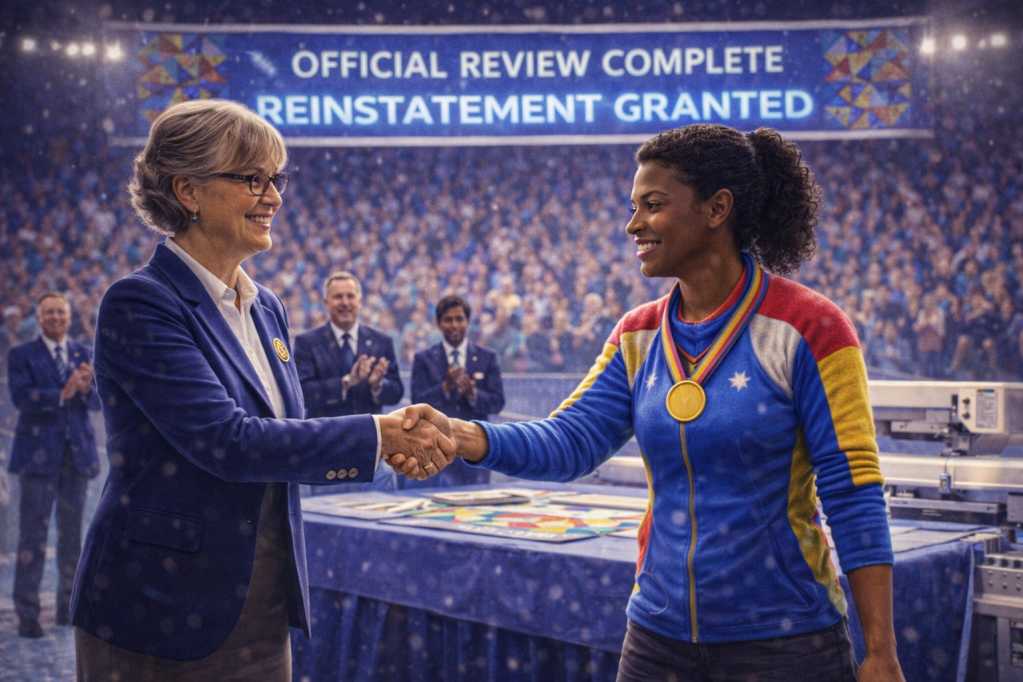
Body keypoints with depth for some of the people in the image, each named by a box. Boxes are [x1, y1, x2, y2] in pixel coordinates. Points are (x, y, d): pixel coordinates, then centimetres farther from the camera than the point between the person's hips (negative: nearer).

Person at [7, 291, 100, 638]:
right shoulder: (21, 355, 3)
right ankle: (27, 614, 1)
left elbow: (97, 403, 4)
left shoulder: (85, 354, 12)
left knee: (72, 533, 9)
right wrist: (62, 394, -24)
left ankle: (69, 607, 19)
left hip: (77, 453, 3)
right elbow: (21, 396, -12)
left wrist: (86, 389, -18)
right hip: (39, 453, -3)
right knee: (33, 534, -4)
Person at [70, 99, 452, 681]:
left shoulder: (268, 310, 9)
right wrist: (376, 434, -22)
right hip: (161, 613, -7)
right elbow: (225, 441, -22)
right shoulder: (139, 304, -14)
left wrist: (392, 445, -7)